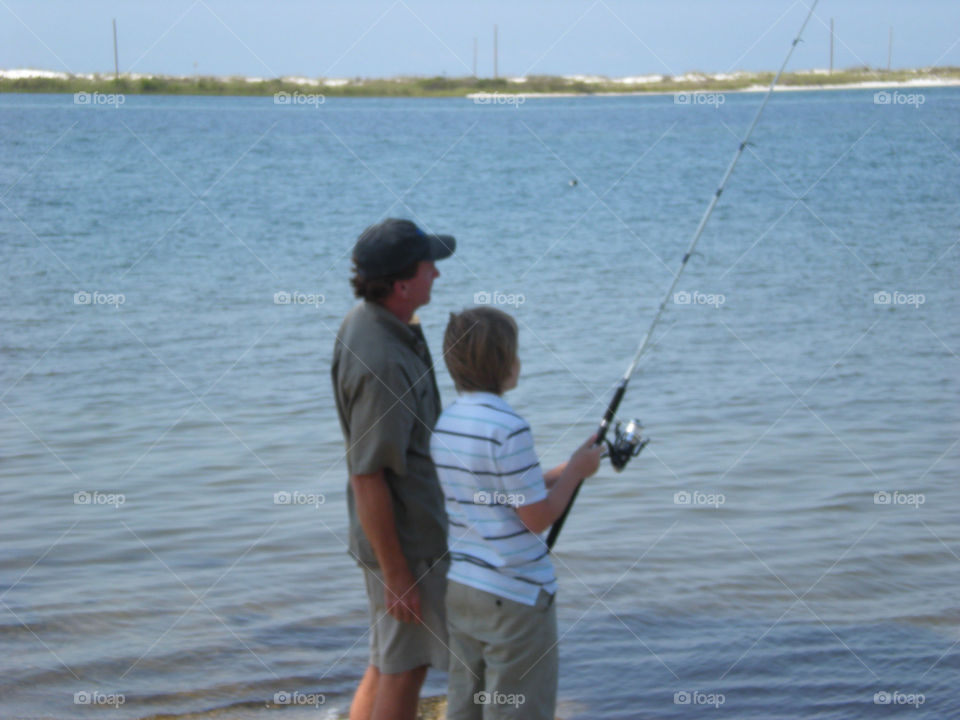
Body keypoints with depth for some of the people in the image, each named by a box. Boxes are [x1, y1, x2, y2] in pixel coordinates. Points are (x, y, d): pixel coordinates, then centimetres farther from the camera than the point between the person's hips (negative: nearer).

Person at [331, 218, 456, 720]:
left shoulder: (362, 320, 2)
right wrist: (397, 574, -20)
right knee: (406, 668, 5)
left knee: (388, 663, 19)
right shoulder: (382, 363, -28)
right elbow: (366, 477, -25)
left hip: (411, 523, 9)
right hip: (405, 542, -9)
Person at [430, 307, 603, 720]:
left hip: (459, 587, 8)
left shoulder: (444, 424, 4)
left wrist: (566, 470, 14)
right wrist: (578, 470, -1)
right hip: (514, 595, -8)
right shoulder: (507, 429, -21)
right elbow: (538, 517, -16)